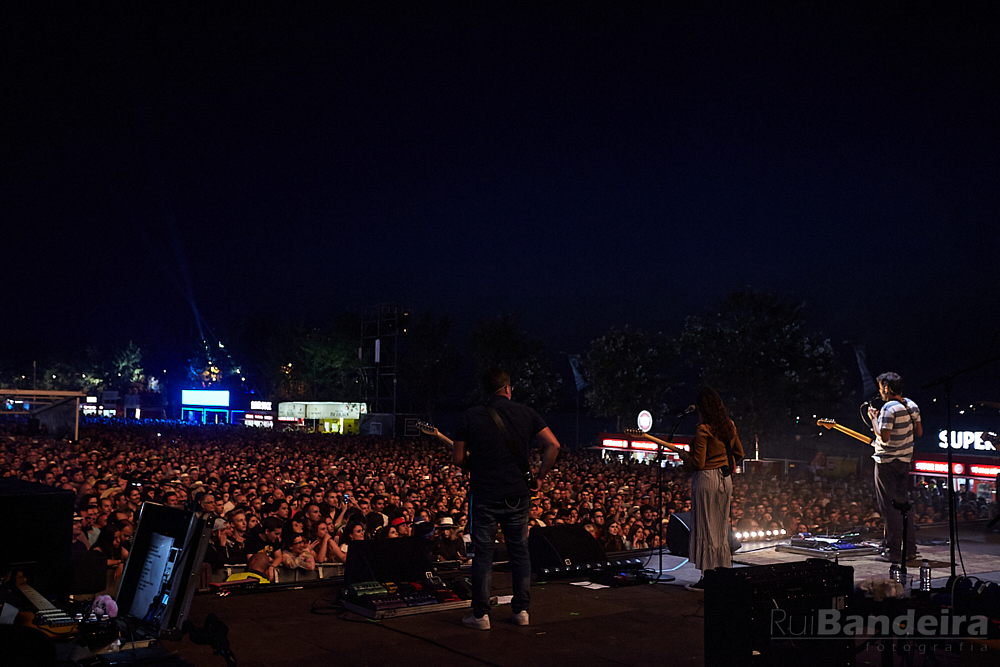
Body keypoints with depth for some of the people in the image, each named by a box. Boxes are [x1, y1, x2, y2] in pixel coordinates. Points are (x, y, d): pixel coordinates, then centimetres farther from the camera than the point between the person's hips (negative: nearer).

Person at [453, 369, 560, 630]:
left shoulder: (471, 416, -3)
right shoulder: (526, 413, 2)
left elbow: (458, 459, -1)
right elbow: (553, 445, -4)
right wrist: (540, 476, 6)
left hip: (485, 494, -2)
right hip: (518, 494, 2)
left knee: (483, 553, 4)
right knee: (519, 551, 13)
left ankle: (480, 614, 8)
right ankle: (521, 610, 18)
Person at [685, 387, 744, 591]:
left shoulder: (703, 429, -16)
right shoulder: (729, 426, 6)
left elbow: (698, 463, -17)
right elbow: (739, 453, 17)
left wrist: (684, 457, 1)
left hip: (706, 479, -7)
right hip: (726, 479, 7)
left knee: (705, 529, 0)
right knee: (721, 528, 15)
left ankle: (707, 577, 3)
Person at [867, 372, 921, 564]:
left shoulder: (889, 409, -19)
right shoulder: (911, 405, 6)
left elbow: (884, 437, -23)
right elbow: (919, 432, 11)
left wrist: (873, 418, -11)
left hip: (887, 461, -8)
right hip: (905, 459, 8)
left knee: (888, 505, -3)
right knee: (902, 503, 17)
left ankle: (893, 551, -1)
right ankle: (910, 547, 21)